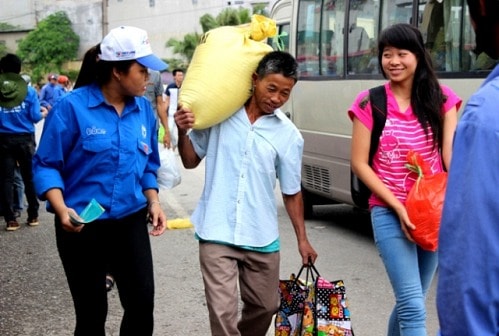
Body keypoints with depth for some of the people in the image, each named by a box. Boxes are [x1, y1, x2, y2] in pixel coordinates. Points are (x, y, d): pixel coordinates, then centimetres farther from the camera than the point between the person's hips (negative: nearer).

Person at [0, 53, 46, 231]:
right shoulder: (29, 90, -6)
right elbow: (35, 117, -7)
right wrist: (43, 113, 15)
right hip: (25, 138, 0)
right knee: (29, 177, 12)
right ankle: (33, 215, 18)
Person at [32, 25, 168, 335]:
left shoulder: (144, 109, 2)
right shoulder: (72, 106, -13)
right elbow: (46, 165, -11)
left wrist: (153, 201, -2)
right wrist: (61, 209, -25)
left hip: (131, 223, 4)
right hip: (82, 226, -4)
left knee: (142, 304, 3)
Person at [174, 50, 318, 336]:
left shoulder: (289, 135, -2)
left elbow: (292, 192, 8)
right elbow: (191, 161, 7)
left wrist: (302, 238, 8)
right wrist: (183, 132, -11)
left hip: (261, 237, 2)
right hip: (217, 233, -2)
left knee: (266, 306, 17)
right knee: (223, 312, -11)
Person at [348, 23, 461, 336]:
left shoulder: (441, 99, 3)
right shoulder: (369, 102, -4)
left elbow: (451, 156, -4)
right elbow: (360, 163, -3)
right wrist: (397, 206, -13)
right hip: (389, 213, -3)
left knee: (409, 301, 16)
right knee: (414, 307, -11)